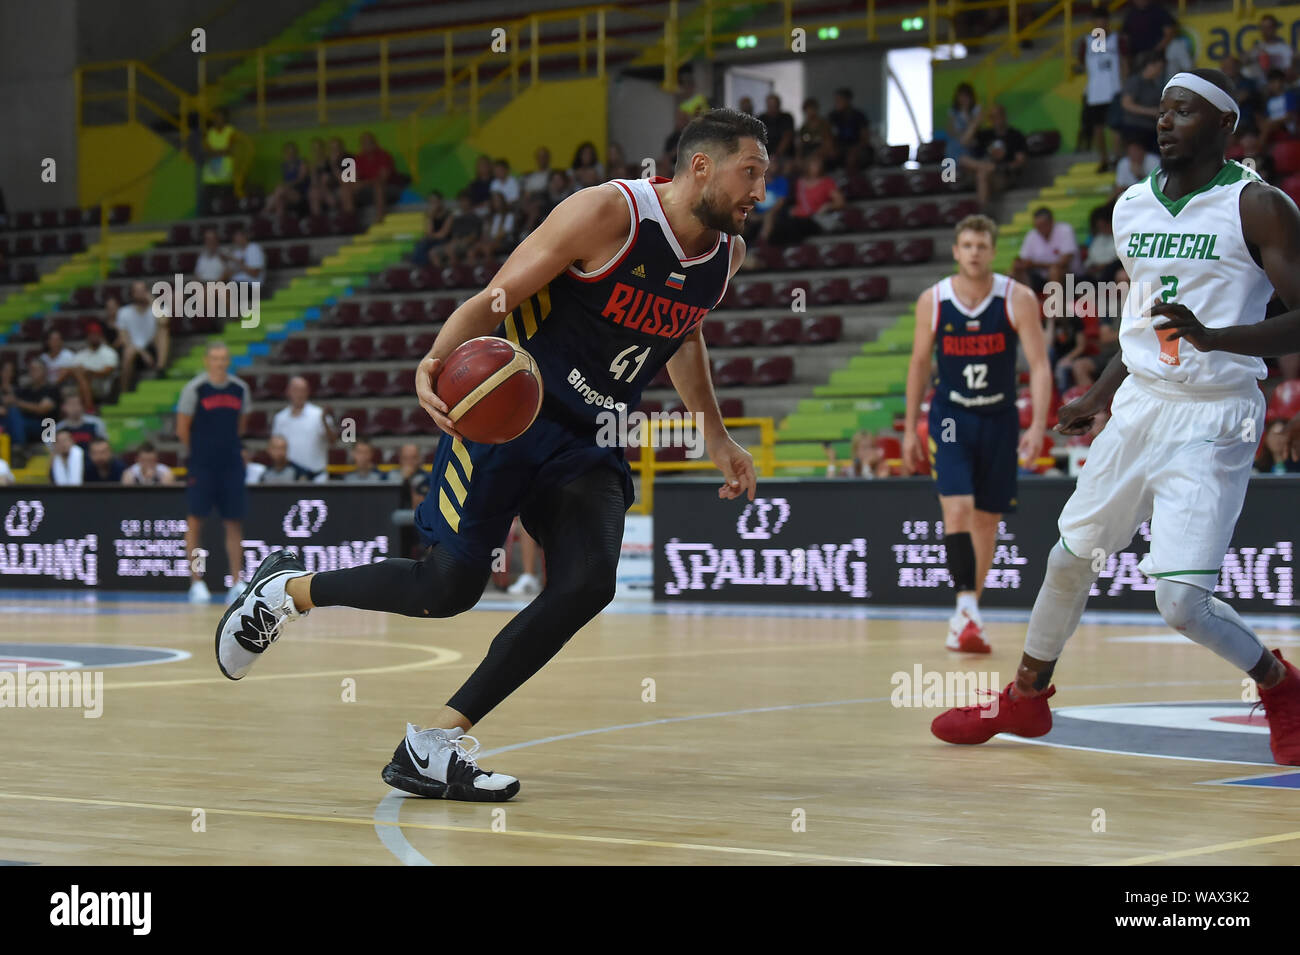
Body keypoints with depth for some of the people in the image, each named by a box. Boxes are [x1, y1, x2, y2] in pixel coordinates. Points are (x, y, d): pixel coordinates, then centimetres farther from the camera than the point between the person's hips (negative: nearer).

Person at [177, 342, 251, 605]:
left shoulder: (240, 390, 4)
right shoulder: (194, 389, -8)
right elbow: (182, 429, -2)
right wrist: (197, 452, 7)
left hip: (231, 465, 4)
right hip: (201, 465, -4)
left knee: (234, 523, 2)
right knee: (195, 521, -2)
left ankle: (237, 583, 6)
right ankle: (196, 582, 4)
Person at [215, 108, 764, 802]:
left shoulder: (726, 254, 5)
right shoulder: (609, 211, -17)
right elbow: (497, 296, -15)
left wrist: (717, 440, 29)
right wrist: (437, 362, -33)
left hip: (590, 445, 6)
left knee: (586, 586, -17)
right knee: (450, 584, -11)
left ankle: (435, 744, -10)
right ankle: (287, 589, 17)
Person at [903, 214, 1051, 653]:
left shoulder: (1018, 299, -10)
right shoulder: (932, 301, -6)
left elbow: (1039, 365, -12)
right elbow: (919, 364, 6)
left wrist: (1038, 424, -24)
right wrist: (910, 428, 6)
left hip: (999, 419, 1)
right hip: (950, 418, -1)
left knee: (987, 518, 8)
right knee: (957, 507, -20)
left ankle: (965, 616, 21)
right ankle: (967, 609, -23)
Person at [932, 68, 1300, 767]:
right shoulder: (1131, 207, 10)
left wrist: (1213, 337, -29)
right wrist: (1100, 397, 25)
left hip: (1211, 420, -7)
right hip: (1138, 407, 7)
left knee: (1182, 603, -14)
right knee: (1071, 557, 14)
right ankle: (1025, 700, 35)